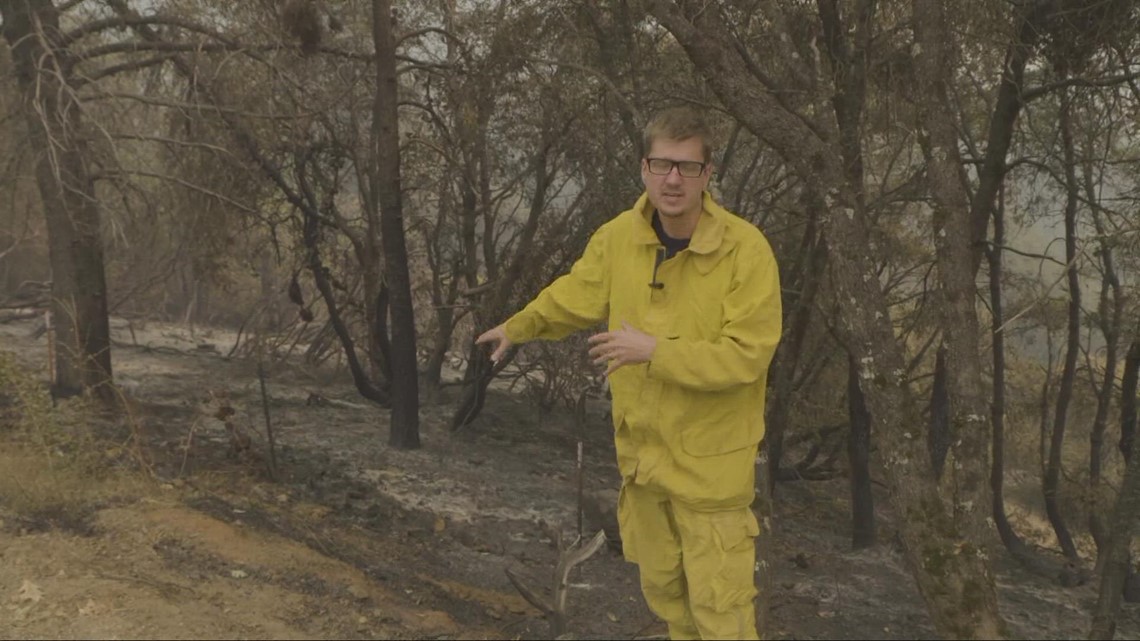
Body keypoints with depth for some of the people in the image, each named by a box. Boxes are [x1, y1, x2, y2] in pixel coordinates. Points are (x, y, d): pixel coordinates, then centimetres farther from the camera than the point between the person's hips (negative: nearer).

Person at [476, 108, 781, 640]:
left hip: (710, 460, -5)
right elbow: (576, 294, 16)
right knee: (662, 586, 23)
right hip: (642, 450, 6)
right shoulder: (619, 236, -5)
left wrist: (655, 351, -27)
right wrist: (518, 327, 17)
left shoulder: (745, 248, -20)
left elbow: (747, 355, -25)